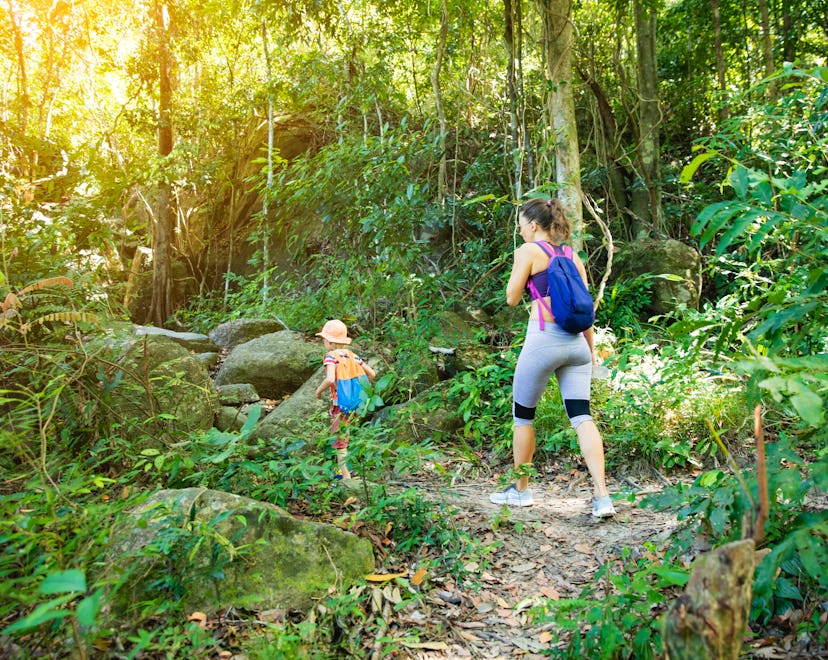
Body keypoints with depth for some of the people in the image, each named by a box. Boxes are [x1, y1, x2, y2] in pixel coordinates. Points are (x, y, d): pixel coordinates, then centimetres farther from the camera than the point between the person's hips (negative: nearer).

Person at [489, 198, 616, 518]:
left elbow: (512, 298, 1)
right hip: (575, 340, 6)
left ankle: (520, 490, 24)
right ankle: (602, 496, -10)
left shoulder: (528, 251, -2)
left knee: (523, 414, 12)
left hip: (543, 338, -6)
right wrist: (591, 348, 20)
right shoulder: (572, 256, 16)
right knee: (582, 416, 0)